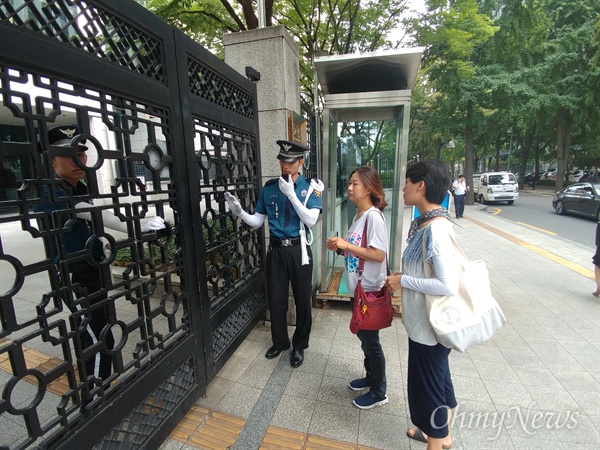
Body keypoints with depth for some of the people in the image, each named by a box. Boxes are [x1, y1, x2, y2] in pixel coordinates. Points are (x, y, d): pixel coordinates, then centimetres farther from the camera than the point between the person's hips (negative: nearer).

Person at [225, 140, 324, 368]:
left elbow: (311, 220, -18)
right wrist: (240, 213, -17)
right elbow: (257, 221, 2)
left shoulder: (312, 187, -7)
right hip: (276, 250, 3)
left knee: (302, 300, 12)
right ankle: (280, 341, 40)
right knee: (276, 299, 15)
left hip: (299, 250, -2)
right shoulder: (269, 187, 1)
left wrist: (291, 193, -24)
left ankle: (299, 345, 37)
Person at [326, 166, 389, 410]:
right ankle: (371, 378, 45)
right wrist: (339, 247, -2)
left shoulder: (374, 216, -20)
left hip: (370, 289, -9)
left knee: (370, 340, 8)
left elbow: (379, 255, -25)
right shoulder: (358, 215, 7)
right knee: (363, 336, 23)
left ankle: (378, 392, 31)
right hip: (357, 287, 9)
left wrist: (346, 245, -24)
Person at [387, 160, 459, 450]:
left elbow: (449, 285, -31)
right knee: (438, 379, 27)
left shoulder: (436, 229, -27)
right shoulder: (426, 223, 2)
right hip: (425, 320, 9)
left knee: (428, 386, 12)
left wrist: (403, 281, -21)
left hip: (430, 324, -9)